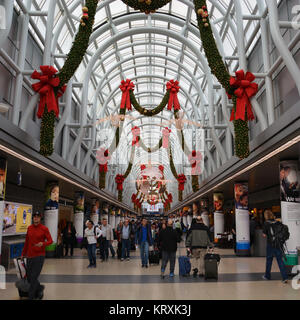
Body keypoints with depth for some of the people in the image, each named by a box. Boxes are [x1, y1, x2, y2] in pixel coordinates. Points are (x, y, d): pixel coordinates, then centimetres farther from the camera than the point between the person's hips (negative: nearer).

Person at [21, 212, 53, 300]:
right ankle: (40, 288, 35)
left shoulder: (44, 229, -7)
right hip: (29, 256, 5)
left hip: (39, 255, -5)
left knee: (34, 277, -3)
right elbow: (27, 242, 15)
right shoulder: (29, 228, 6)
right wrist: (23, 254, 19)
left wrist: (43, 244, -25)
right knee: (29, 277, 9)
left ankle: (30, 297, 13)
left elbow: (50, 241, -6)